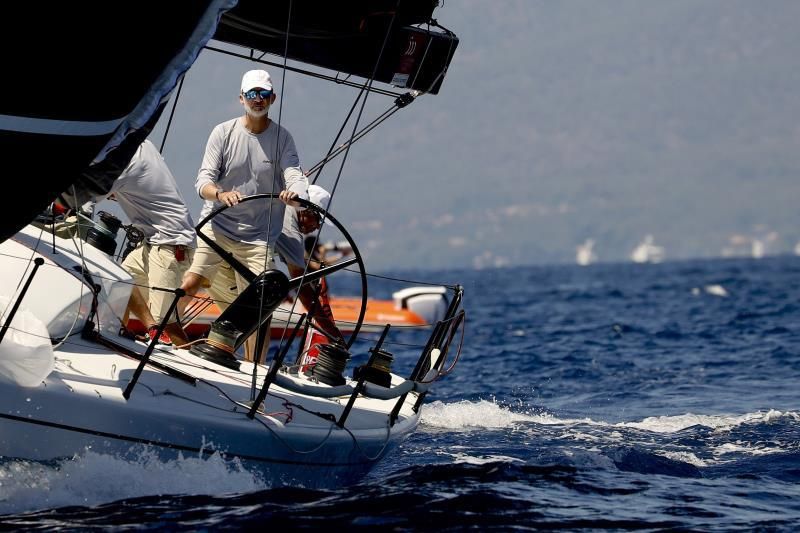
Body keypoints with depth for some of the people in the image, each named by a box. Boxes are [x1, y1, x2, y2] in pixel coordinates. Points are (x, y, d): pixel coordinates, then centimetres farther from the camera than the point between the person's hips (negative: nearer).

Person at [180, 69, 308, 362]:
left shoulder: (282, 138, 1)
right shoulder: (223, 132, -2)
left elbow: (295, 177, -11)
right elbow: (203, 180, -9)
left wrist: (294, 195, -37)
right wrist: (221, 194, -32)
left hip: (259, 236, 0)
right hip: (216, 226, 0)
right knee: (188, 286, -12)